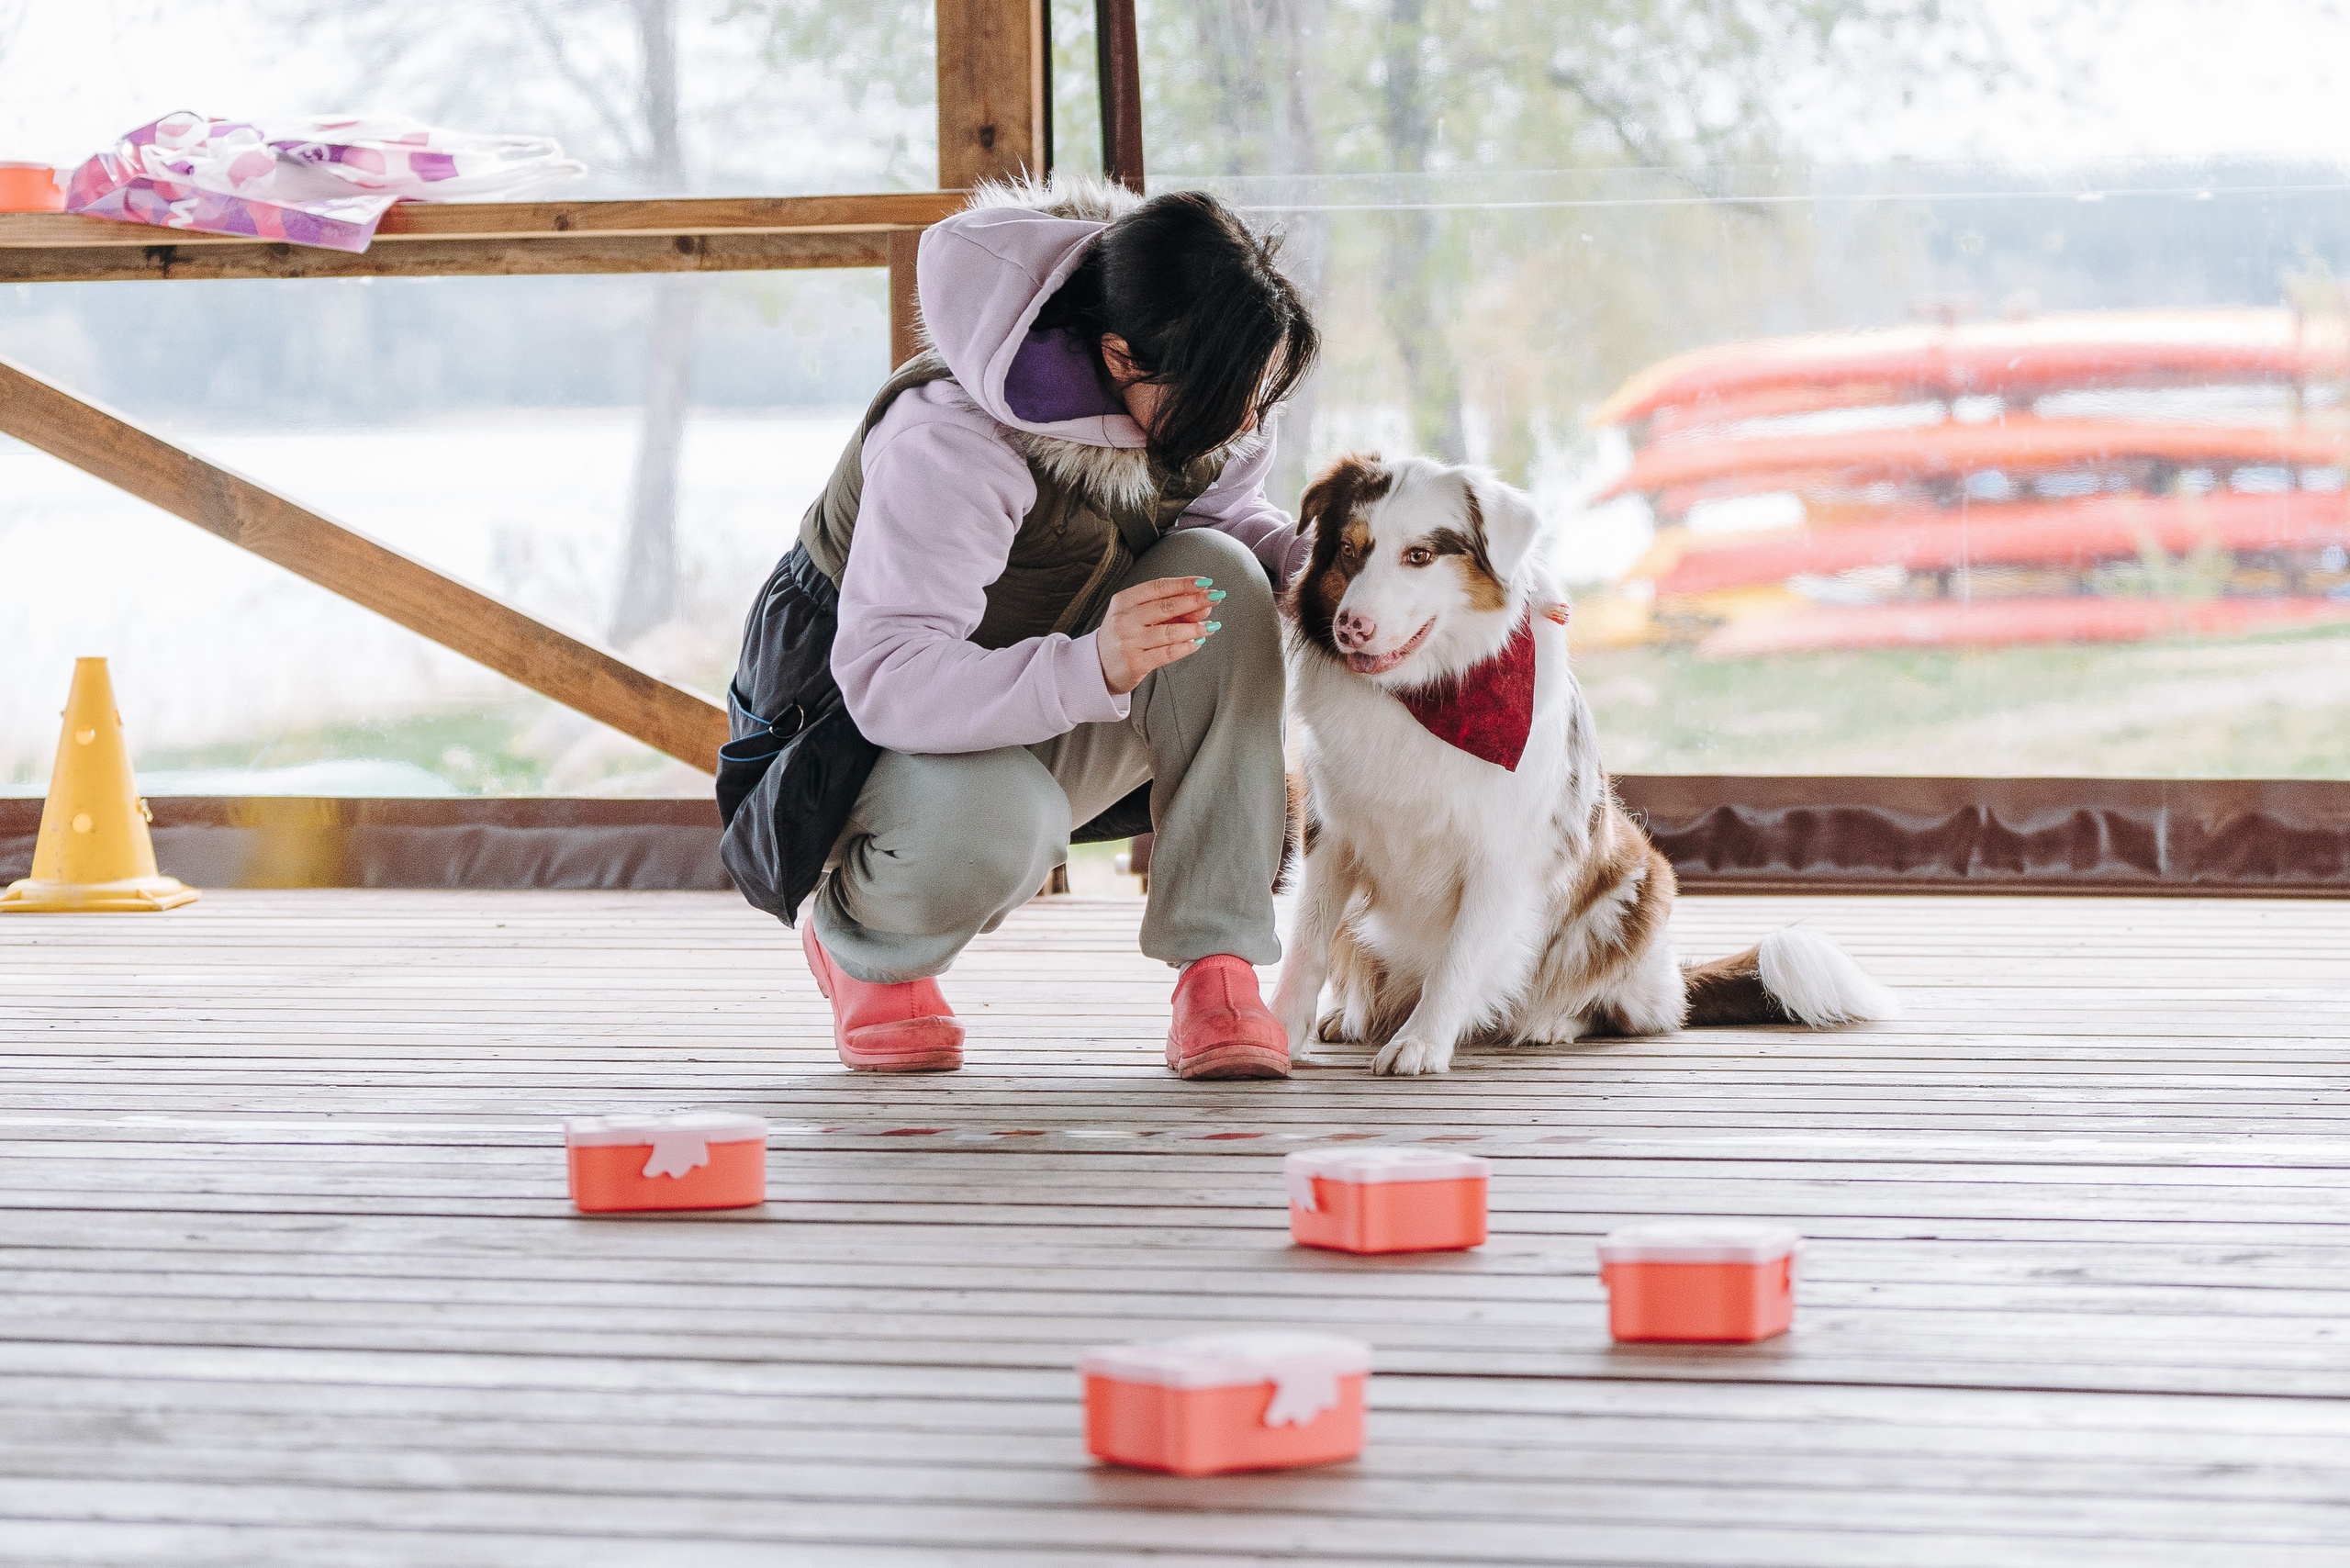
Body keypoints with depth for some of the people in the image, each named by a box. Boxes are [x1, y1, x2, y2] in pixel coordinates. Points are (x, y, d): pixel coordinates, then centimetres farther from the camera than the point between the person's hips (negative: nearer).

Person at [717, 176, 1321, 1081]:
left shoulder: (1206, 389, -13)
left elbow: (1227, 512, 8)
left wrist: (1308, 566, -17)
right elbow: (888, 678, -39)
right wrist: (1088, 668, -55)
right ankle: (862, 945, 0)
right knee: (989, 828, -41)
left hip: (1055, 725, 6)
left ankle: (1217, 966, -20)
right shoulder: (947, 438, -34)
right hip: (866, 726, -6)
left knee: (1217, 573, -24)